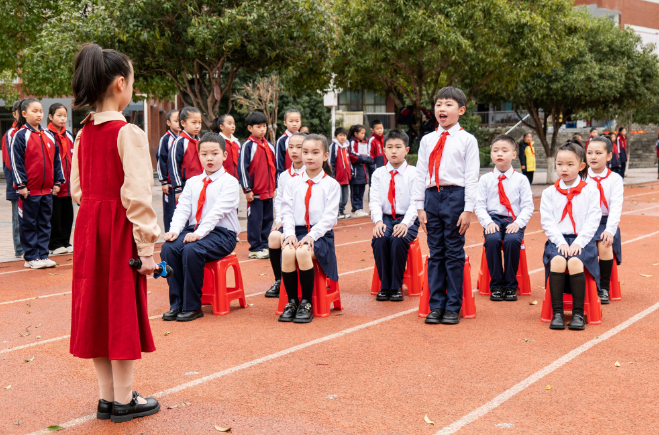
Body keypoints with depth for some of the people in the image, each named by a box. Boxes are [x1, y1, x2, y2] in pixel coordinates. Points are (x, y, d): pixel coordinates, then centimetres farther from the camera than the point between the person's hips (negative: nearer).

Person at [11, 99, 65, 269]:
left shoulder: (48, 136, 11)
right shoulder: (21, 135, -6)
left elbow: (56, 160, 15)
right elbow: (16, 162, -9)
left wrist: (57, 181, 10)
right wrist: (21, 185, -14)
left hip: (47, 189, 6)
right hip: (29, 190, -5)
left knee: (45, 223, 9)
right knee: (29, 224, 2)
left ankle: (43, 255, 16)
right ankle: (31, 257, 9)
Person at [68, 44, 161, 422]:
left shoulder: (84, 134, 7)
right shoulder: (129, 133, -15)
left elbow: (78, 189, 12)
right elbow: (137, 196, -19)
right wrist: (147, 247, -15)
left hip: (89, 225, 7)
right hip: (120, 229, -7)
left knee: (97, 308, 12)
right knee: (123, 310, 3)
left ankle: (108, 396, 22)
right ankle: (123, 400, 12)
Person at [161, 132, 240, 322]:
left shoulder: (230, 182, -4)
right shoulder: (192, 182, 15)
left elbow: (217, 211, -17)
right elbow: (182, 208, 6)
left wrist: (199, 233, -27)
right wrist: (175, 230, -13)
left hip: (221, 234, -6)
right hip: (194, 230, 6)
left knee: (191, 250, -32)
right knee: (168, 247, -21)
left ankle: (192, 306, -18)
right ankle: (176, 304, -12)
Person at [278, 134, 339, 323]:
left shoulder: (331, 185, 2)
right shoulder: (293, 183, 12)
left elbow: (329, 217, -6)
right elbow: (287, 211, 6)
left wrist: (311, 236, -18)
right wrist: (290, 234, -12)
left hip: (320, 233, -3)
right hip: (296, 231, 3)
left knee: (303, 251, -33)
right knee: (287, 251, -30)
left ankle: (307, 303, -17)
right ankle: (292, 301, -13)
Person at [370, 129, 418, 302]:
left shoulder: (414, 173, 2)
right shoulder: (378, 174, 10)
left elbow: (416, 202, -8)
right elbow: (374, 200, 0)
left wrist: (405, 223, -25)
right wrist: (378, 221, -19)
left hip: (406, 219, -2)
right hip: (385, 218, 2)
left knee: (399, 239, -32)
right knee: (379, 240, -28)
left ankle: (396, 287, -15)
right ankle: (384, 286, -11)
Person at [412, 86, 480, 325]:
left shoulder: (467, 140, 1)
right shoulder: (427, 140, 12)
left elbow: (471, 176, -2)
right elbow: (420, 174, 12)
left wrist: (468, 209, -8)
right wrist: (420, 206, 6)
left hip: (456, 195, -3)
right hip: (432, 196, 4)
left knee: (454, 252, 1)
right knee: (435, 252, 8)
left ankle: (453, 307, 9)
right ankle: (436, 305, 15)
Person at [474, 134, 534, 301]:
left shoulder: (521, 179, 7)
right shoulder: (485, 179, 9)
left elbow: (527, 206, 2)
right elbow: (479, 205, 4)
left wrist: (518, 223, -14)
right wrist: (488, 222, -13)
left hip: (514, 221, -1)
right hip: (493, 219, 1)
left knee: (512, 240, -33)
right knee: (492, 239, -32)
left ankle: (510, 286, -15)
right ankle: (496, 285, -15)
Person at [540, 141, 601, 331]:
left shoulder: (590, 191, 6)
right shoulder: (549, 193, 10)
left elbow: (593, 220, -1)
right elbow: (546, 221, 2)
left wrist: (578, 243, -13)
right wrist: (561, 242, -11)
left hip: (582, 241, -1)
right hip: (557, 240, 1)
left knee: (575, 262, -32)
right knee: (557, 261, -31)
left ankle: (578, 313, -18)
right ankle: (557, 313, -22)